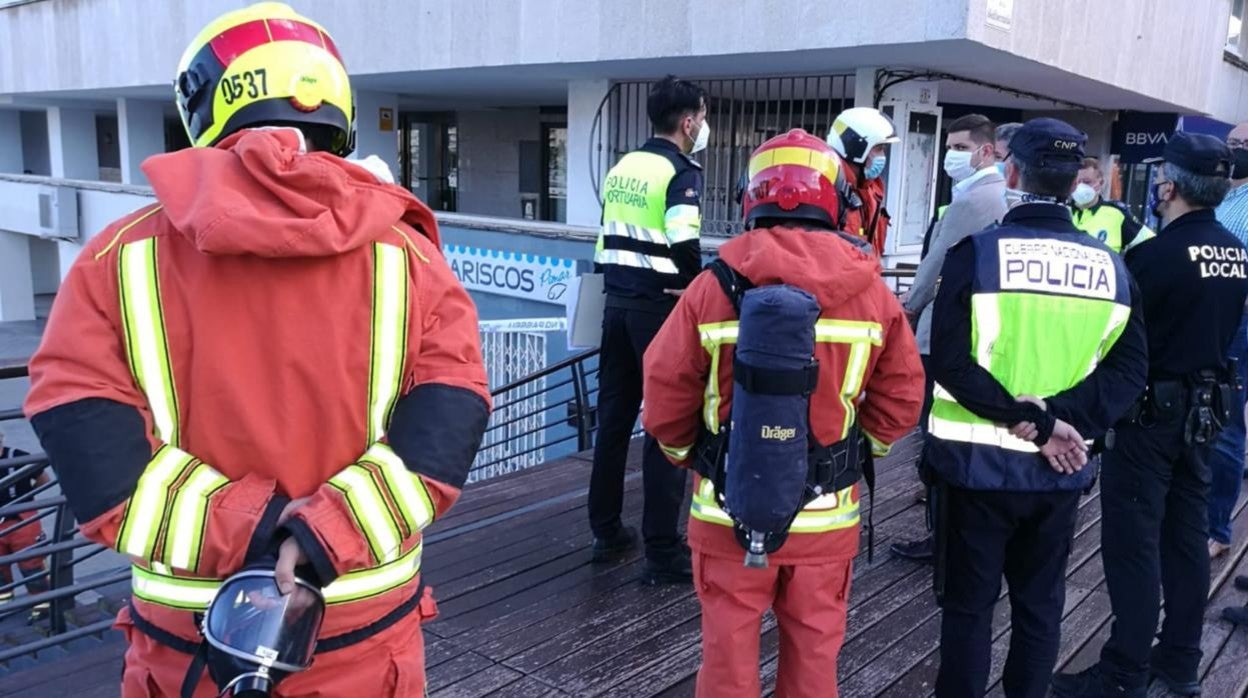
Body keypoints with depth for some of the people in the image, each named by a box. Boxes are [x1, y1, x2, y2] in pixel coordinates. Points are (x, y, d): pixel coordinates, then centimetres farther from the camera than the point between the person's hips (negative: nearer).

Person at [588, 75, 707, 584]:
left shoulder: (623, 166, 12)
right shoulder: (681, 171, -10)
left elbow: (609, 236, 14)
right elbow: (682, 242, -24)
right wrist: (696, 284, -7)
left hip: (617, 302, 7)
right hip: (661, 306, -7)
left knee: (613, 418, 13)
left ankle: (606, 532, 23)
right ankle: (663, 551, 3)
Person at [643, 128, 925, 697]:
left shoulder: (712, 287, -12)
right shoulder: (872, 292, -7)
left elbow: (665, 395, -7)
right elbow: (900, 401, -2)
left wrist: (689, 456, 11)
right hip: (827, 513, 2)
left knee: (728, 646, 16)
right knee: (814, 648, 19)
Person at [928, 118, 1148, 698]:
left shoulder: (977, 252, -12)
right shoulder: (1109, 267, 1)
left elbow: (950, 362, -20)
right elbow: (1128, 371, -5)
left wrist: (1038, 423, -16)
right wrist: (1055, 416, -13)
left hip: (979, 461, -3)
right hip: (1060, 471, 4)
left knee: (968, 606, 10)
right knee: (1040, 603, 19)